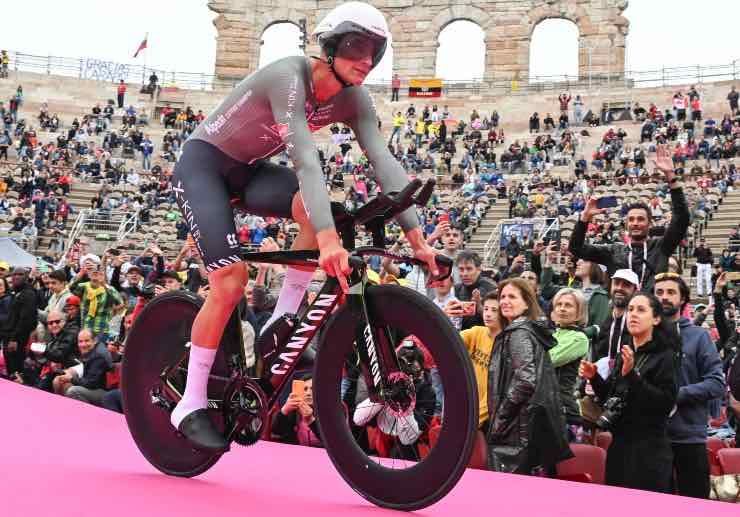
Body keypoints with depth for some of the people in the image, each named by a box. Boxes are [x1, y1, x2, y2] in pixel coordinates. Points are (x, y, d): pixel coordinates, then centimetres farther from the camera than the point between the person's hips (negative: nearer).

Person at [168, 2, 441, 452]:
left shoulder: (353, 100, -9)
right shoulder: (290, 76, -30)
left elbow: (384, 161, -18)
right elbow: (306, 158, -42)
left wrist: (417, 237, -28)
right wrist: (328, 238, -53)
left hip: (250, 170, 6)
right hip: (204, 164, -6)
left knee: (320, 211, -24)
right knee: (230, 282, -18)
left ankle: (281, 325, -11)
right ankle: (190, 406, -3)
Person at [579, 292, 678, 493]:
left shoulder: (665, 356, -8)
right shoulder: (624, 354, 12)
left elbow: (666, 403, -19)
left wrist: (631, 375, -25)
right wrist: (594, 377, 2)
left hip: (649, 453, -7)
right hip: (619, 448, 7)